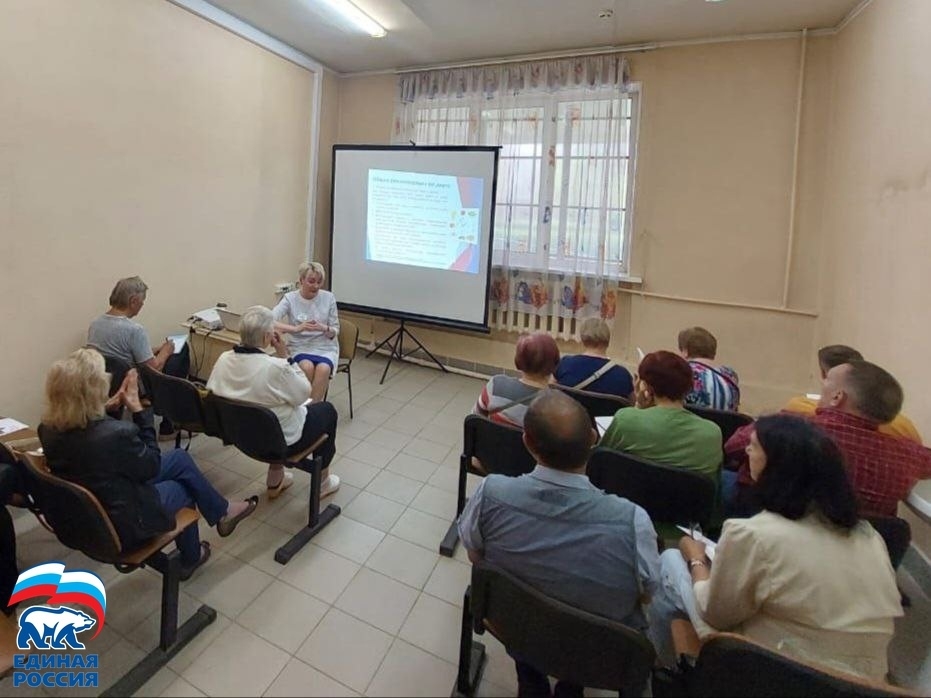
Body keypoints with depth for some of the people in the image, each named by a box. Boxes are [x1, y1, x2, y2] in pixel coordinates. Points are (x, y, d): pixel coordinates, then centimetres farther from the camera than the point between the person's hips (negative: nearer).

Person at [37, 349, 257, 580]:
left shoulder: (49, 429, -13)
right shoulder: (116, 433, -37)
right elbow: (151, 465, -18)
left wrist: (107, 408, -7)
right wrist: (138, 409, -18)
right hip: (120, 526, -7)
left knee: (180, 457, 14)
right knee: (183, 488, 21)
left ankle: (221, 511, 32)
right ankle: (190, 558, 43)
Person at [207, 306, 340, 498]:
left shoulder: (223, 359, -13)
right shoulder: (276, 367, -32)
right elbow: (303, 393, -15)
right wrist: (285, 355, -15)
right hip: (278, 439, -6)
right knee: (327, 410, 18)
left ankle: (274, 481, 36)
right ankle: (321, 481, 31)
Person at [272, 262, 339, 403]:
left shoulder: (329, 297, -1)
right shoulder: (290, 298, -5)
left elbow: (335, 331, 3)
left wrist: (324, 328, -21)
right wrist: (297, 328, -33)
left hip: (325, 347, 1)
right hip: (300, 346, 0)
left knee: (323, 369, -32)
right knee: (307, 366, -33)